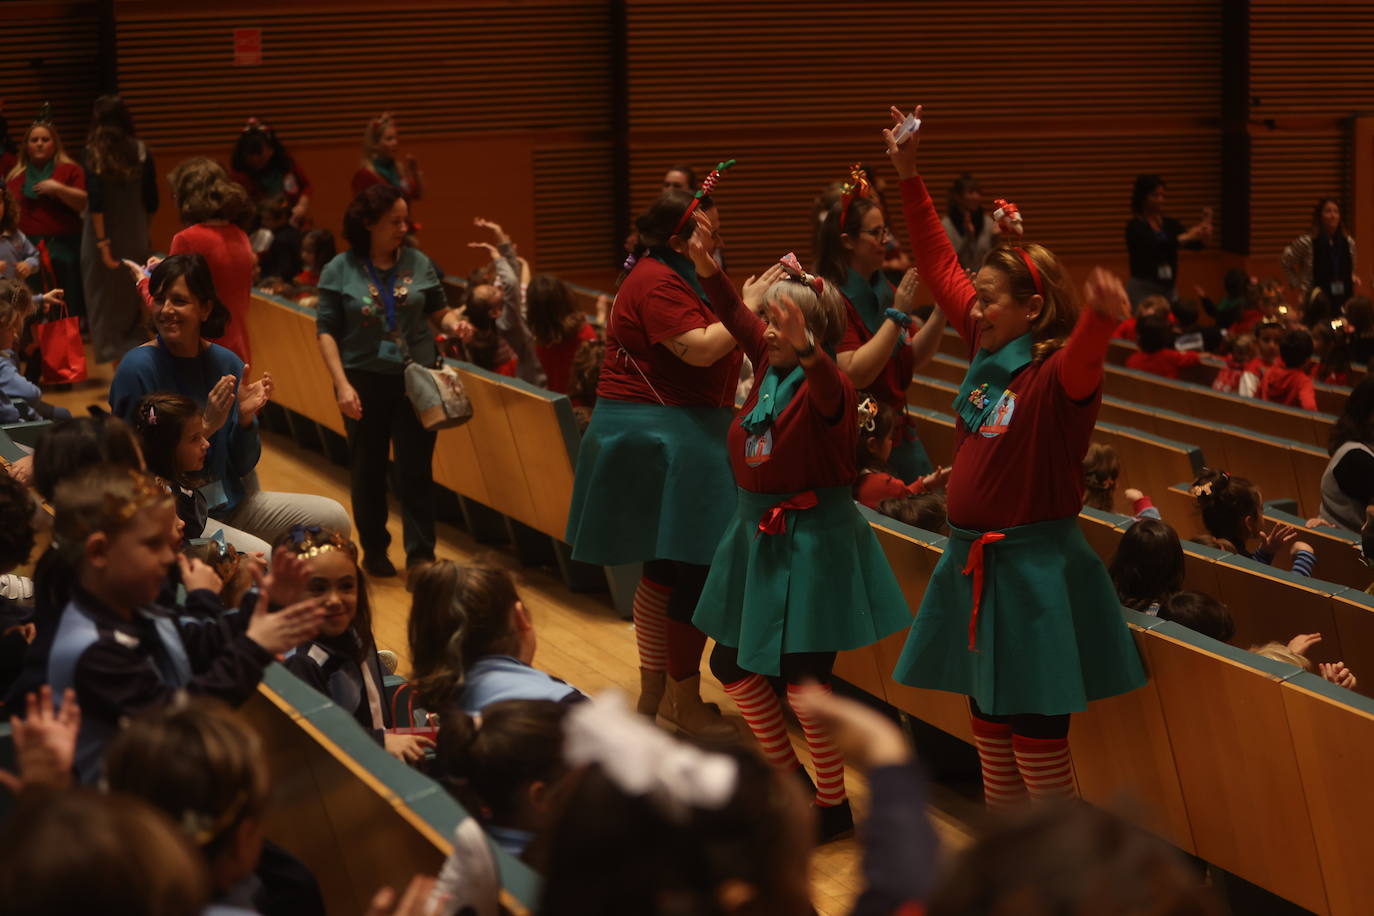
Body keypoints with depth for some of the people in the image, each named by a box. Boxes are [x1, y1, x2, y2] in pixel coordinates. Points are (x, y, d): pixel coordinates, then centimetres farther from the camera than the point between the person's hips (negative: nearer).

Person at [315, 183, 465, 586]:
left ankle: (420, 556, -1)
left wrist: (452, 324, -13)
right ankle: (374, 550, 25)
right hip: (365, 382, -1)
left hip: (416, 380, 1)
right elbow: (326, 332, -3)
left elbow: (438, 311, 11)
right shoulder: (340, 270, -3)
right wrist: (342, 384, -13)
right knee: (368, 470, 10)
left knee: (416, 469, -3)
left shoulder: (419, 263, 2)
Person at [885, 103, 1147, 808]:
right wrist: (909, 178, 12)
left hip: (1035, 571, -8)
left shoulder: (1059, 374, -16)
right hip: (975, 563, 8)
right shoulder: (987, 354, 6)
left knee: (1039, 748, -4)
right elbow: (940, 266, 14)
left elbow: (1083, 355, -40)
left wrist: (1102, 320, -63)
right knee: (989, 731, 17)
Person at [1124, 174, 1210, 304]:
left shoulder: (1170, 224, 9)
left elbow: (1194, 244, -4)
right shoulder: (1135, 226, -9)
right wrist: (1185, 237, -34)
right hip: (1142, 290, -6)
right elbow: (1154, 246, -26)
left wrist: (1203, 236, -26)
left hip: (1169, 289, 6)